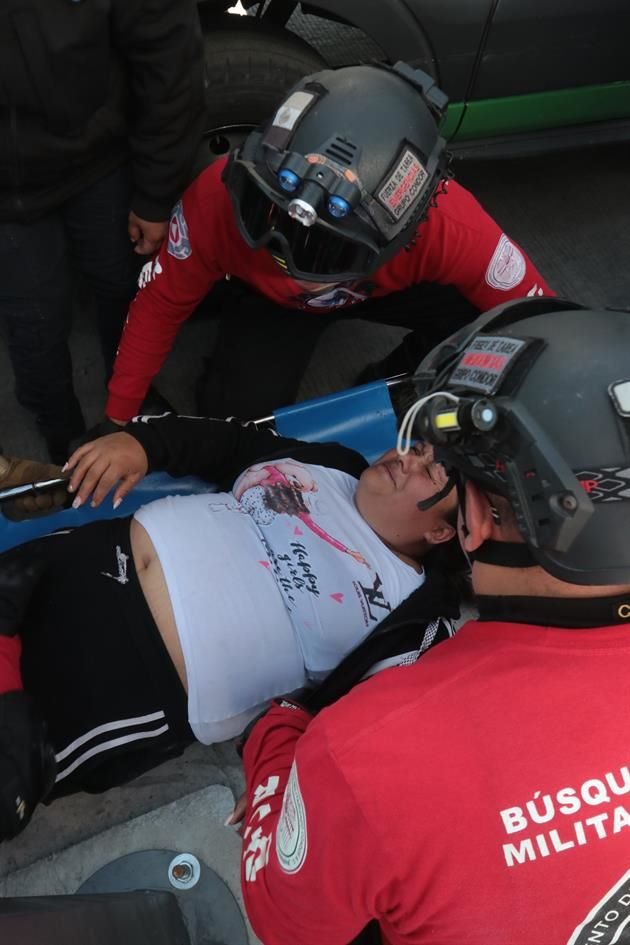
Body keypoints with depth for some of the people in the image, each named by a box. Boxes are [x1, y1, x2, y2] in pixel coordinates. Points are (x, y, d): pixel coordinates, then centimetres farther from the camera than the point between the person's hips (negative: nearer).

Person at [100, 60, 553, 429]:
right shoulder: (221, 197, -39)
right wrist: (119, 422, -19)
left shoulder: (449, 225, -41)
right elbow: (160, 304, -23)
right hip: (266, 294, 0)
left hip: (391, 286, 1)